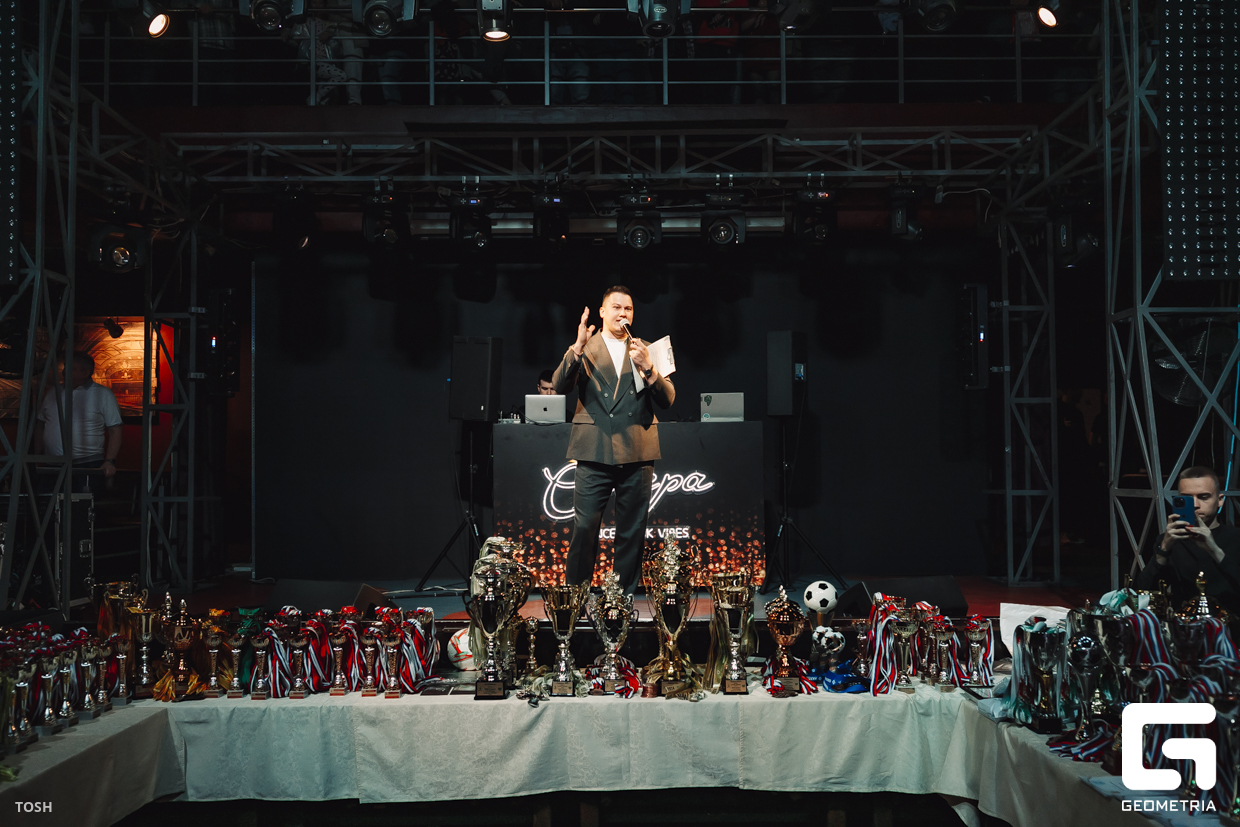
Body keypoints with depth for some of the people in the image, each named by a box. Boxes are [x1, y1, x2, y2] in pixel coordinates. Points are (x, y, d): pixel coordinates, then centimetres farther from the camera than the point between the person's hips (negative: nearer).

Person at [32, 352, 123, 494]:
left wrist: (110, 461, -13)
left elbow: (114, 431, -2)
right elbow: (40, 425, 20)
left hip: (87, 466, -4)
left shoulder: (103, 395, 1)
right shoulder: (52, 393, 14)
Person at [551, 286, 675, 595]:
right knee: (585, 526, -5)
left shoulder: (645, 350, 12)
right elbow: (560, 386, -8)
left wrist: (647, 368, -13)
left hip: (637, 454, 2)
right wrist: (577, 349, -21)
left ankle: (626, 595, 17)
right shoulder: (584, 349, 8)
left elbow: (667, 400, 4)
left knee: (632, 531, 7)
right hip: (595, 453, -2)